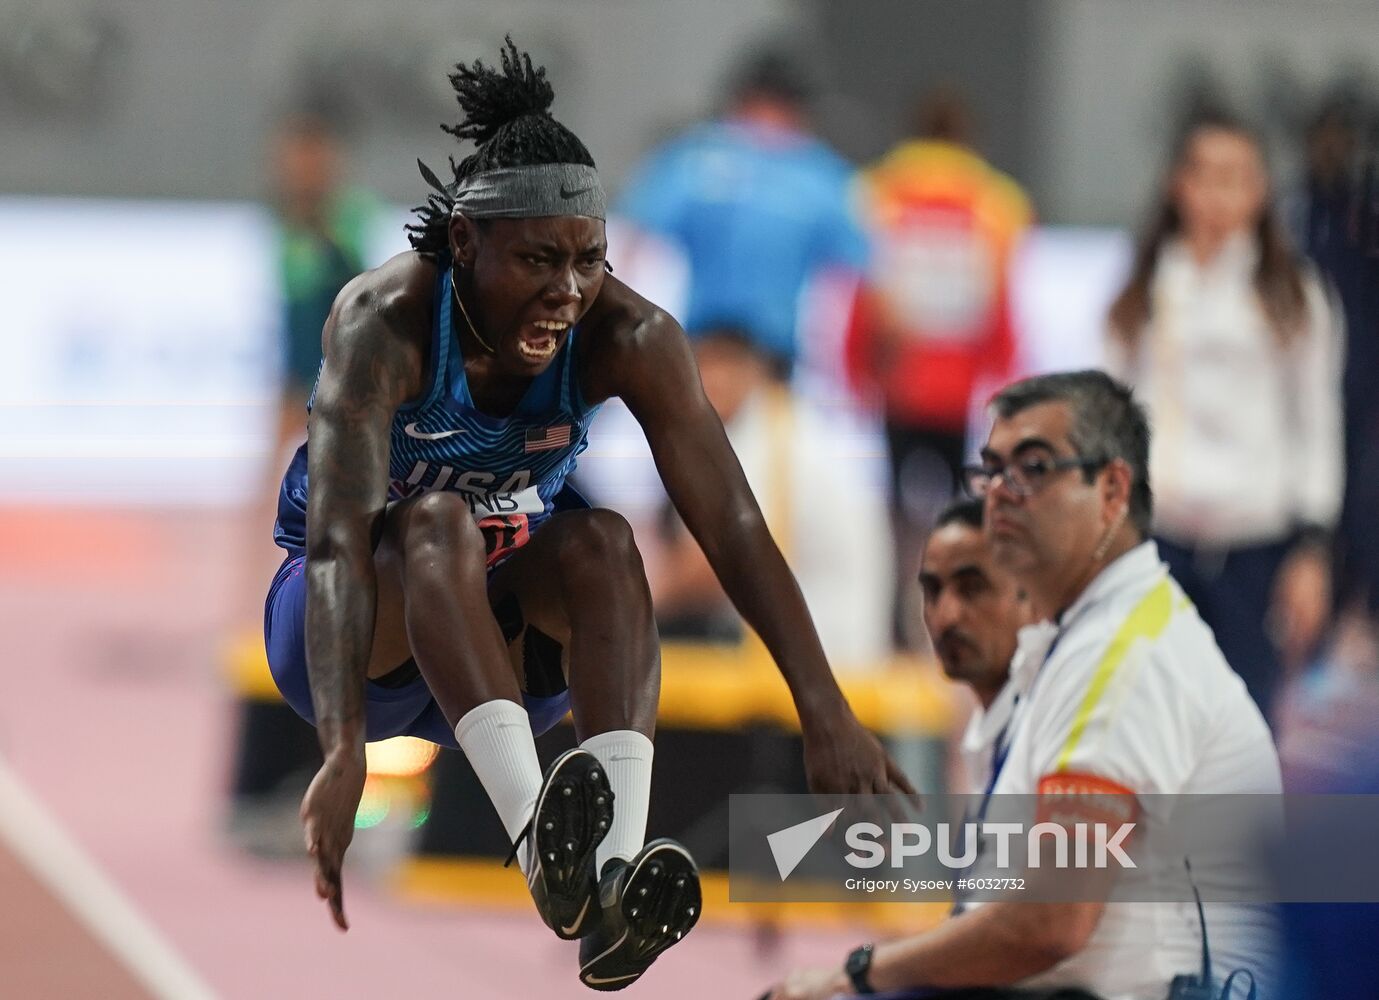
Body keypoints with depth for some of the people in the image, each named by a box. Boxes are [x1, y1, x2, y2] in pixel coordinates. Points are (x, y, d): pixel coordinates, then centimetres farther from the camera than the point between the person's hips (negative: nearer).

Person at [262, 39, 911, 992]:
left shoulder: (626, 335, -18)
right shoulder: (386, 322, -28)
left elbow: (733, 526, -23)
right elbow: (337, 541, -40)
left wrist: (827, 713, -34)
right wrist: (343, 751, -54)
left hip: (511, 647, 3)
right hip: (368, 636, -3)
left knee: (599, 543, -29)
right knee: (439, 521, -35)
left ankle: (617, 872, -48)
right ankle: (538, 835, -55)